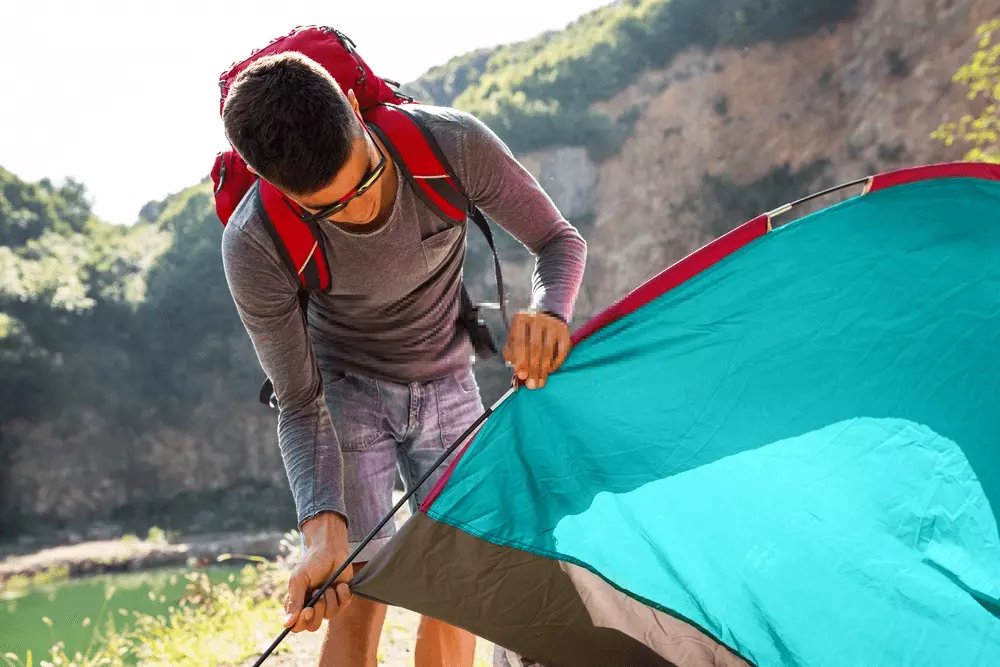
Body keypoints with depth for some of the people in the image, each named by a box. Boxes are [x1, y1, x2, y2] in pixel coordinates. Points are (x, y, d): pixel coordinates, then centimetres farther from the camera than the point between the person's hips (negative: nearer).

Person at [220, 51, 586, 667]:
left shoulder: (455, 143, -29)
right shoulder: (254, 247, -31)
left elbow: (560, 240, -14)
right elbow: (301, 406, -21)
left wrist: (548, 311, -38)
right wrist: (323, 525, -37)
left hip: (447, 384, 3)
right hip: (346, 389, -2)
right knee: (359, 594, -12)